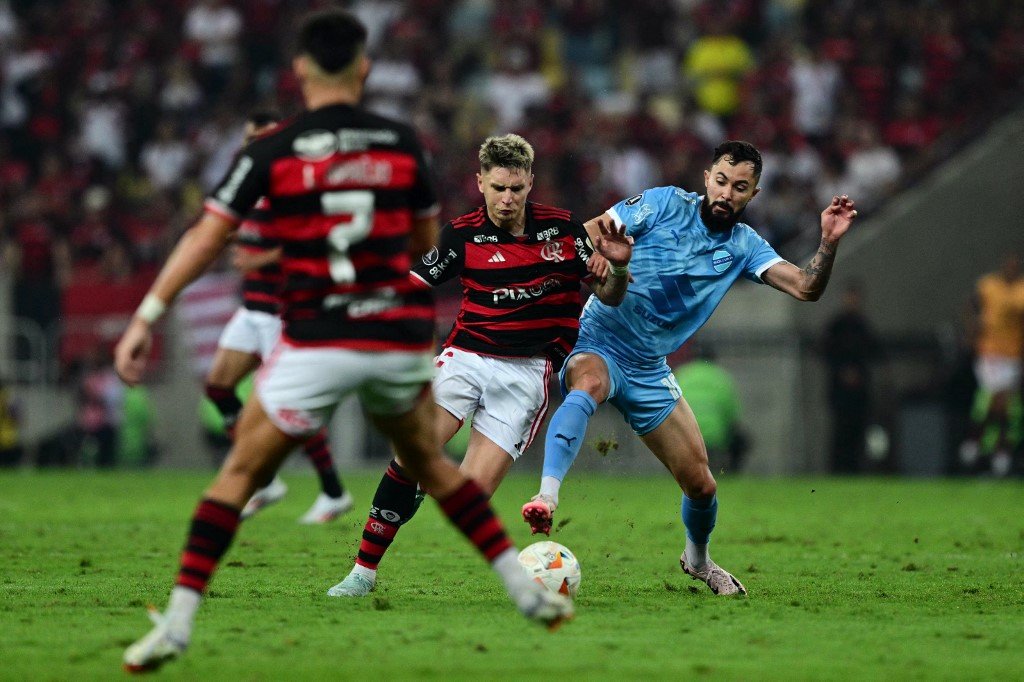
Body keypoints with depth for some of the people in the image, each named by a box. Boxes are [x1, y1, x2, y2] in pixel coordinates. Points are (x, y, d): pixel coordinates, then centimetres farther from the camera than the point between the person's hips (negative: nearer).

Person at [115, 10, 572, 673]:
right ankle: (529, 590, 20)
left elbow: (204, 239, -4)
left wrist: (146, 319, 0)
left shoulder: (272, 151, -3)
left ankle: (177, 622, -5)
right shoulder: (403, 143, 4)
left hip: (317, 343, -3)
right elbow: (428, 241, 16)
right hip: (401, 339, 3)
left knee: (240, 473, 6)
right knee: (430, 464, 24)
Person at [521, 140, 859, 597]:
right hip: (597, 347, -5)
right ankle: (546, 497, -55)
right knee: (588, 385, -42)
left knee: (700, 485, 5)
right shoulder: (665, 204, -8)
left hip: (649, 371, 5)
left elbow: (806, 288, -6)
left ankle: (697, 559, 37)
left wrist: (829, 244, -23)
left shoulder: (743, 246, 3)